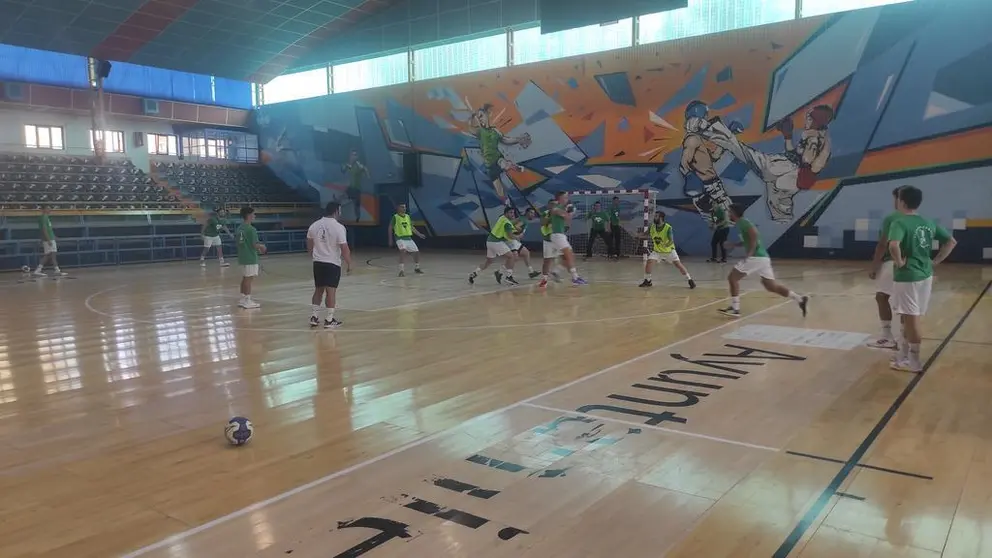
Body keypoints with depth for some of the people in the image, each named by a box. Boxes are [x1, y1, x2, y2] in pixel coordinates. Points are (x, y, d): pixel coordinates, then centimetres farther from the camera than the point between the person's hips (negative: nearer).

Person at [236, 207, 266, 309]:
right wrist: (262, 246, 2)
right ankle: (247, 301, 0)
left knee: (245, 278, 15)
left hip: (242, 257, 8)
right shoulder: (251, 229, -17)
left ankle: (243, 299, 20)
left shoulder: (239, 228, 9)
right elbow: (255, 244, -19)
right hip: (251, 258, -8)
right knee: (249, 278, -3)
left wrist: (257, 249, 19)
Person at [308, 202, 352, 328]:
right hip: (333, 264, -6)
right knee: (331, 291, 0)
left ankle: (314, 317, 17)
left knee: (318, 290, 15)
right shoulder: (338, 227, -15)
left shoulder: (314, 225, 4)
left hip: (318, 263, 6)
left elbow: (309, 245, 14)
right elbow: (344, 249, -15)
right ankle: (329, 320, 4)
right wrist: (349, 264, -4)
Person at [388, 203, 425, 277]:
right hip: (400, 238, -6)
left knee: (417, 252, 6)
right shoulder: (395, 217, -7)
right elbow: (390, 228, -2)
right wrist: (390, 240, -4)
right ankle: (401, 271, -25)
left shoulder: (408, 216, 9)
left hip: (409, 238, 6)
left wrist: (419, 234, 12)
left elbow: (412, 227, 18)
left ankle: (416, 268, 28)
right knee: (403, 251, -29)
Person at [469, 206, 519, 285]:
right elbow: (511, 236, -16)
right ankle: (509, 277, -4)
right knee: (511, 256, -5)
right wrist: (518, 237, 2)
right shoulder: (507, 223, -15)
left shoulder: (502, 218, 13)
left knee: (489, 261, 20)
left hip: (490, 241, 10)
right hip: (496, 242, -9)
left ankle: (474, 274, 14)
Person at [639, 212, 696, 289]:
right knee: (648, 262, -13)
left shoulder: (668, 228, -25)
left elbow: (671, 240, -34)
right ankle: (647, 281, 5)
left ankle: (690, 280, 2)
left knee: (678, 264, -11)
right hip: (657, 251, 4)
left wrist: (667, 244, -56)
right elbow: (648, 235, 4)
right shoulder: (652, 227, -10)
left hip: (669, 250, -4)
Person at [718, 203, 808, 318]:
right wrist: (734, 244, 30)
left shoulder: (742, 222, -8)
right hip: (762, 257, 10)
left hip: (756, 257, -10)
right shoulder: (743, 223, 22)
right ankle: (800, 300, 10)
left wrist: (749, 253, -25)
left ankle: (735, 309, -4)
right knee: (771, 286, 14)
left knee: (732, 277, -3)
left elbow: (754, 233, -25)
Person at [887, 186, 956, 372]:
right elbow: (951, 241, 14)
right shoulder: (929, 223, 8)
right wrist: (935, 261, 13)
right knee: (909, 317, 18)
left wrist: (899, 262, -18)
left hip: (907, 276, -8)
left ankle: (914, 361, 9)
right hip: (925, 275, 8)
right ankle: (903, 354, 28)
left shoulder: (899, 222, -15)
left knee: (911, 319, 1)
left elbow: (893, 245, -34)